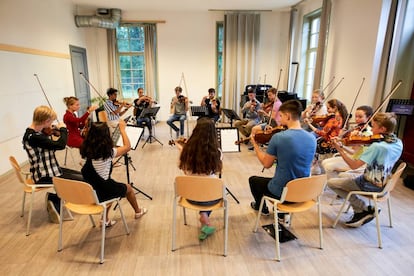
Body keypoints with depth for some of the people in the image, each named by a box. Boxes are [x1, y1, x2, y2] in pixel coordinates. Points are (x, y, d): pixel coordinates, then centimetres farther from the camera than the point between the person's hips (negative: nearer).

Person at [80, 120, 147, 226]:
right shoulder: (107, 152, -24)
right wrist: (122, 129, -3)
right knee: (128, 188, 22)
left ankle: (105, 220, 34)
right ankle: (138, 211, 47)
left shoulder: (87, 149, -7)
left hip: (89, 191, 6)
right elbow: (127, 146, -11)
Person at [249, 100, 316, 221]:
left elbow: (266, 164, -10)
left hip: (281, 191, -5)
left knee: (253, 179, 23)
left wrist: (255, 144, 2)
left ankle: (261, 207, 46)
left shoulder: (278, 137, -23)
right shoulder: (312, 138, -7)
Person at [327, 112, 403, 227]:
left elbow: (353, 165, -28)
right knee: (344, 175, 25)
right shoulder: (398, 143, -5)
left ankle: (367, 210, 3)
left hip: (371, 185, -9)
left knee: (331, 183, -2)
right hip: (383, 184, 9)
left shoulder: (376, 146, -30)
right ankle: (360, 212, 18)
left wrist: (340, 149, -24)